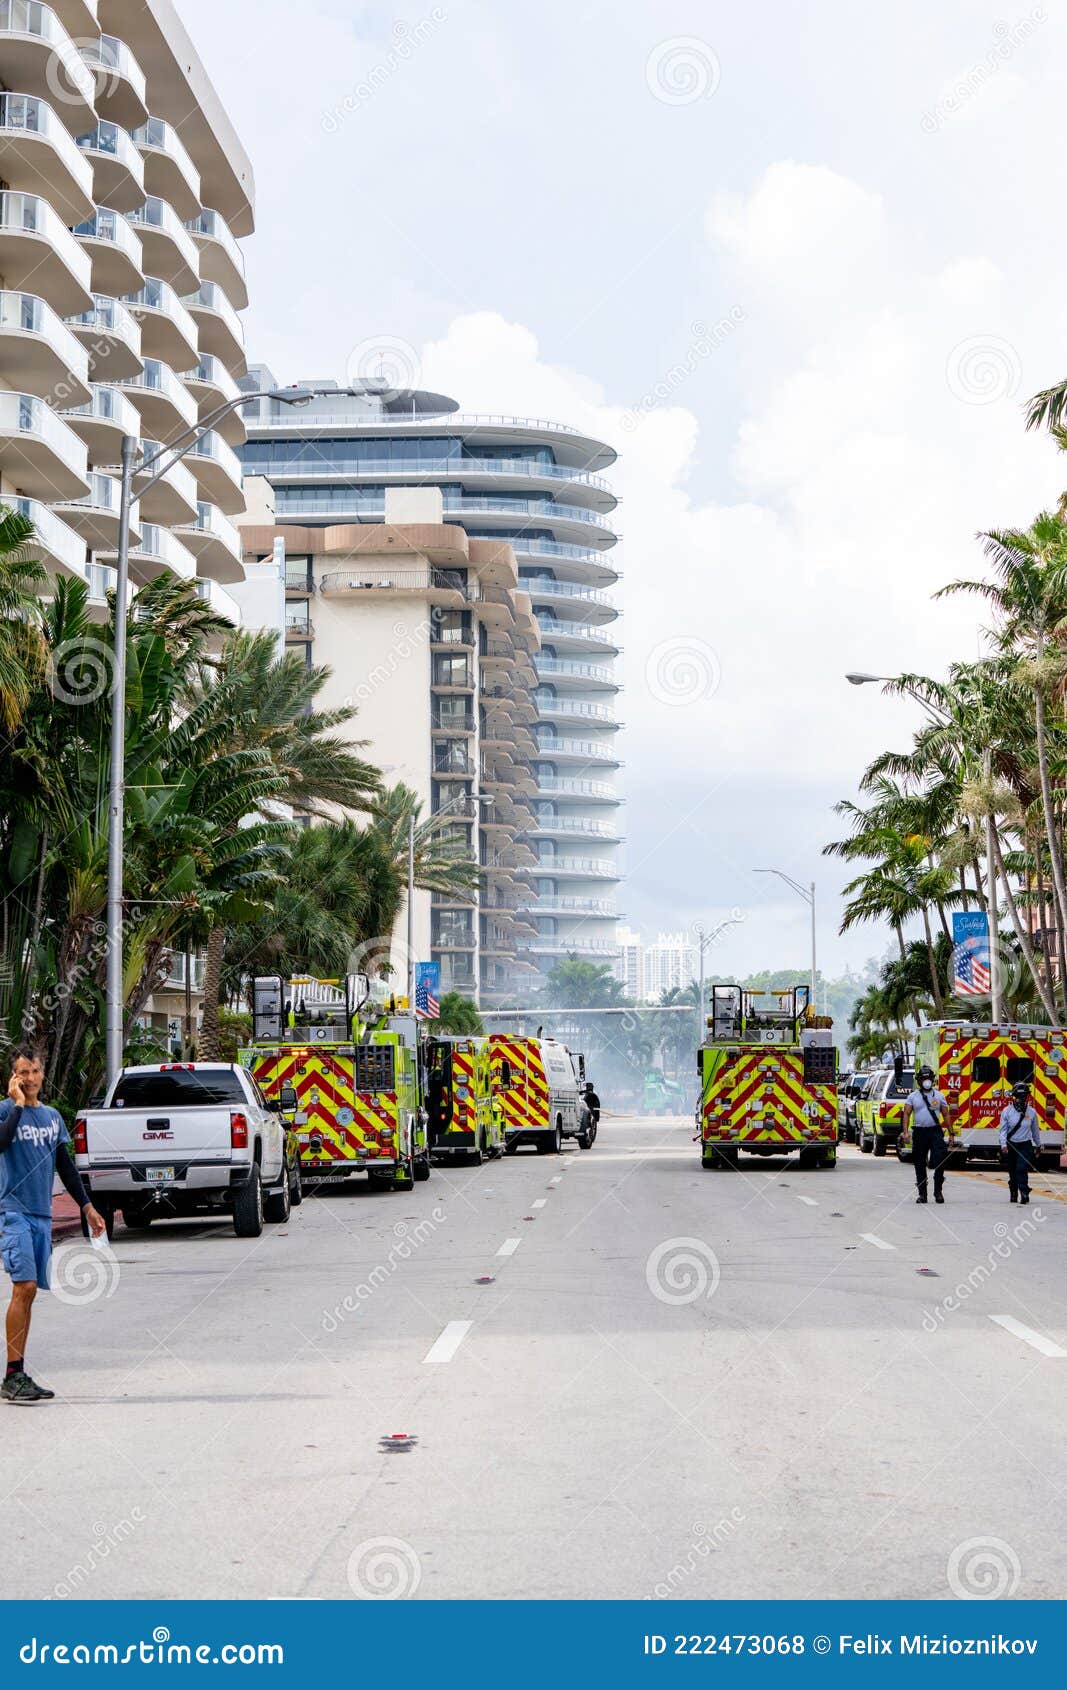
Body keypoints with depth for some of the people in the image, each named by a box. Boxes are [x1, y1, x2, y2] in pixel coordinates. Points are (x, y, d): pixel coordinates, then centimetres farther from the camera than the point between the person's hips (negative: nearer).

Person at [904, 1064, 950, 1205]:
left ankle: (938, 1191, -2)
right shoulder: (913, 1096, 7)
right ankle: (922, 1193, 14)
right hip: (919, 1132, 1)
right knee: (920, 1165, 6)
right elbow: (906, 1114, 2)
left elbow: (946, 1115, 9)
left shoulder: (939, 1096, 8)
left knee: (940, 1161, -14)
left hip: (935, 1131, -1)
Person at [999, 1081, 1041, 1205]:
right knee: (1012, 1172, 9)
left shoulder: (1032, 1112, -1)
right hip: (1011, 1145, 1)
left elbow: (1035, 1130, 11)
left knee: (1022, 1169, -16)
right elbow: (1003, 1129, -5)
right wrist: (1003, 1144, -17)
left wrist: (1038, 1145, 20)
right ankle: (1013, 1194, 22)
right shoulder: (1007, 1111, -5)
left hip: (1025, 1145, -1)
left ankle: (1024, 1193, -17)